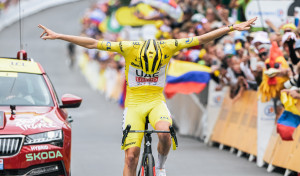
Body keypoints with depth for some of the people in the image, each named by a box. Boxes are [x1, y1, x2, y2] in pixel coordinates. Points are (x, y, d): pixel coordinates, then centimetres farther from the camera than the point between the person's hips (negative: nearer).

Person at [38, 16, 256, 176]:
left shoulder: (167, 47, -14)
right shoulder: (128, 48, -16)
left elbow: (201, 39, -11)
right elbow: (92, 43, -14)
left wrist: (232, 28, -13)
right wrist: (58, 36, -15)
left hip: (156, 101, 0)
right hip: (134, 103, 0)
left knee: (164, 132, -32)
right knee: (131, 155, -8)